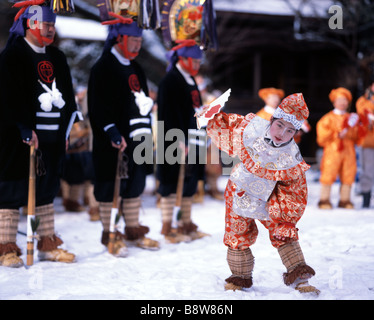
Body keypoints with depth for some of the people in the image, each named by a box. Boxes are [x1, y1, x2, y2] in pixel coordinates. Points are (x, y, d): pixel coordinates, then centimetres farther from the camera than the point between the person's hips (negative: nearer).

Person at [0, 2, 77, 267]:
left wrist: (65, 131, 14)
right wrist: (25, 129, -20)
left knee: (47, 189, 12)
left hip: (52, 137, 7)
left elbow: (67, 95, 19)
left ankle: (47, 244, 21)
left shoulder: (57, 58, 15)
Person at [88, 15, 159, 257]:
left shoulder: (136, 69, 17)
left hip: (137, 140, 8)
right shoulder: (104, 67, -9)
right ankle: (109, 235, 10)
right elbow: (99, 106, -16)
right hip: (114, 142, -8)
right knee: (110, 188, 1)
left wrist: (147, 134, 17)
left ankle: (133, 231, 24)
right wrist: (113, 134, -24)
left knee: (135, 185, 13)